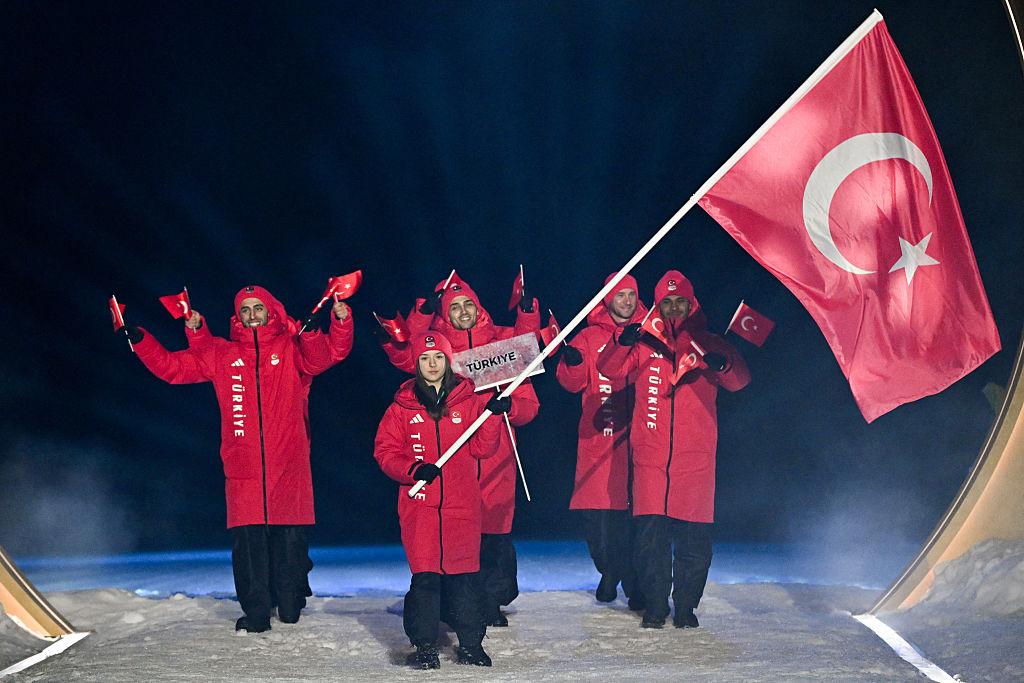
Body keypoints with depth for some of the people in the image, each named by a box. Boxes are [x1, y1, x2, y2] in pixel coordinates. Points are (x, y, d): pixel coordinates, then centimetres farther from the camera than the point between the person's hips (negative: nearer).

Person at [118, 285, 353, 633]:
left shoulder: (293, 349, 5)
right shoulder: (221, 355, 12)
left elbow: (331, 352, -12)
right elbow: (171, 367, 14)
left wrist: (340, 322, -30)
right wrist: (139, 340, 3)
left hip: (288, 467, -1)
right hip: (243, 472, 2)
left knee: (290, 539, 3)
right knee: (247, 541, 0)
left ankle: (290, 607, 17)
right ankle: (255, 613, 10)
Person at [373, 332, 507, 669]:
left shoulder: (468, 401, 8)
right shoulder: (403, 405, 6)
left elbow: (481, 448, 4)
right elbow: (385, 450, 4)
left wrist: (492, 416, -11)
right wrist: (413, 470, -11)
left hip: (462, 503, 1)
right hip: (418, 502, -1)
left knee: (464, 574, 2)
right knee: (424, 575, -4)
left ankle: (470, 643, 12)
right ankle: (424, 646, 5)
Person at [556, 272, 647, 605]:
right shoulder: (590, 337, 10)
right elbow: (573, 382, 1)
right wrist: (572, 363, -19)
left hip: (636, 434, 0)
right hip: (598, 437, 0)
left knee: (635, 507, -4)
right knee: (596, 510, -2)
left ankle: (634, 581, 9)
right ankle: (608, 571, 20)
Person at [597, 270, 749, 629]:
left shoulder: (708, 344, 11)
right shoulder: (644, 343, 11)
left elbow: (739, 380, 1)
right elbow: (610, 368, -1)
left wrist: (724, 365, -22)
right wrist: (623, 343, -20)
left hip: (695, 455, 0)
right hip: (650, 454, 0)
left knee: (695, 538, 0)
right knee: (650, 532, -4)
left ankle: (686, 605, 12)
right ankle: (654, 605, 8)